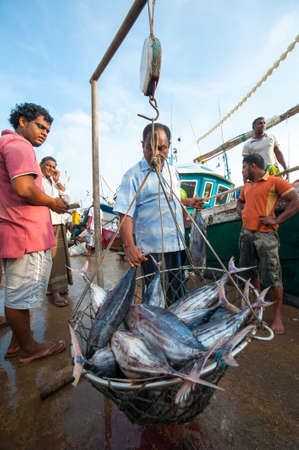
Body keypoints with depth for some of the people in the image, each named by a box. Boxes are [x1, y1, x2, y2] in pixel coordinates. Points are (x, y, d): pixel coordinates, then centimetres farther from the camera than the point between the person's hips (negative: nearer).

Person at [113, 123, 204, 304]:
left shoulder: (172, 171, 12)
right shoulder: (133, 175, -10)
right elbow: (125, 214, -17)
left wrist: (188, 202, 13)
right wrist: (129, 245, -27)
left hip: (176, 245, 7)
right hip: (151, 249, -7)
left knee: (177, 293, 21)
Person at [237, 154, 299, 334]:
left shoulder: (275, 181, -4)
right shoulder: (247, 186, 17)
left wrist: (276, 220, -16)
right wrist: (241, 211, 13)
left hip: (265, 235, -7)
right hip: (246, 233, 7)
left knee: (272, 277, -3)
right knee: (251, 272, 16)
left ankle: (278, 316, 13)